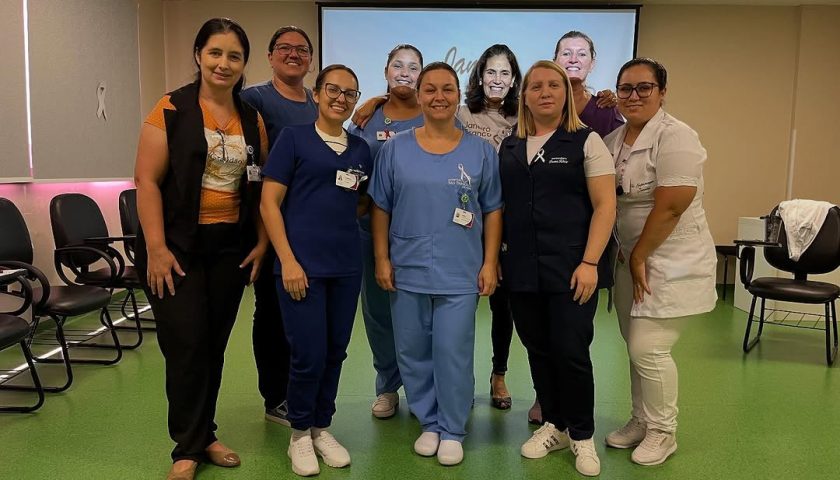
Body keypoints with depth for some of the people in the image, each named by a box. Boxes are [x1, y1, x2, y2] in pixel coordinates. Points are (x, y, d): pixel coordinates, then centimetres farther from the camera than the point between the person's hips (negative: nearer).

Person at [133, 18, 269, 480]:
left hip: (232, 246, 4)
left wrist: (261, 243, 3)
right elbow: (147, 180, -9)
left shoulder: (253, 120, 8)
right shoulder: (171, 109, -5)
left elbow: (261, 188, 10)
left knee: (214, 345, 11)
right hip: (178, 245, -4)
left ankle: (203, 434, 27)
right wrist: (156, 248, -15)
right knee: (186, 345, -1)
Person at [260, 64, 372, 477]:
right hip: (302, 264, -5)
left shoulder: (361, 149, 10)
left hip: (346, 266, 5)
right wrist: (287, 260, -13)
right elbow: (269, 203, -6)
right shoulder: (293, 138, -2)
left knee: (335, 351, 11)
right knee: (309, 354, -1)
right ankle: (299, 433, 21)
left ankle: (322, 428, 29)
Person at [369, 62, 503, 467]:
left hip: (460, 273, -1)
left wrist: (490, 263, -1)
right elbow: (380, 208, 5)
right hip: (407, 271, 2)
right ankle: (429, 423, 29)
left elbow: (493, 211, 5)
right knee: (413, 353, 11)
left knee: (453, 353, 2)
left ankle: (452, 430, 20)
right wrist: (382, 259, -1)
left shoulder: (480, 151, 2)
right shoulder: (395, 149, 2)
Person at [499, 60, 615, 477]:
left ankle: (582, 435, 21)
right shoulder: (509, 147, 12)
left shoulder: (586, 141, -1)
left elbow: (605, 206, -6)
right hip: (522, 270, 4)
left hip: (570, 269, -4)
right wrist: (495, 257, 8)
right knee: (538, 351, 11)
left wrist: (589, 263, -14)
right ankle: (554, 425, 30)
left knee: (570, 352, -1)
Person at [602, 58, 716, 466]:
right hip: (633, 258, 7)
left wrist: (640, 258, -13)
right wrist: (630, 260, 5)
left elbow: (669, 209, -21)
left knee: (648, 349, -7)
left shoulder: (676, 137, -15)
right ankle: (641, 421, 31)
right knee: (637, 347, 14)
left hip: (672, 261, -7)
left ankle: (662, 432, 15)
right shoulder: (613, 140, 8)